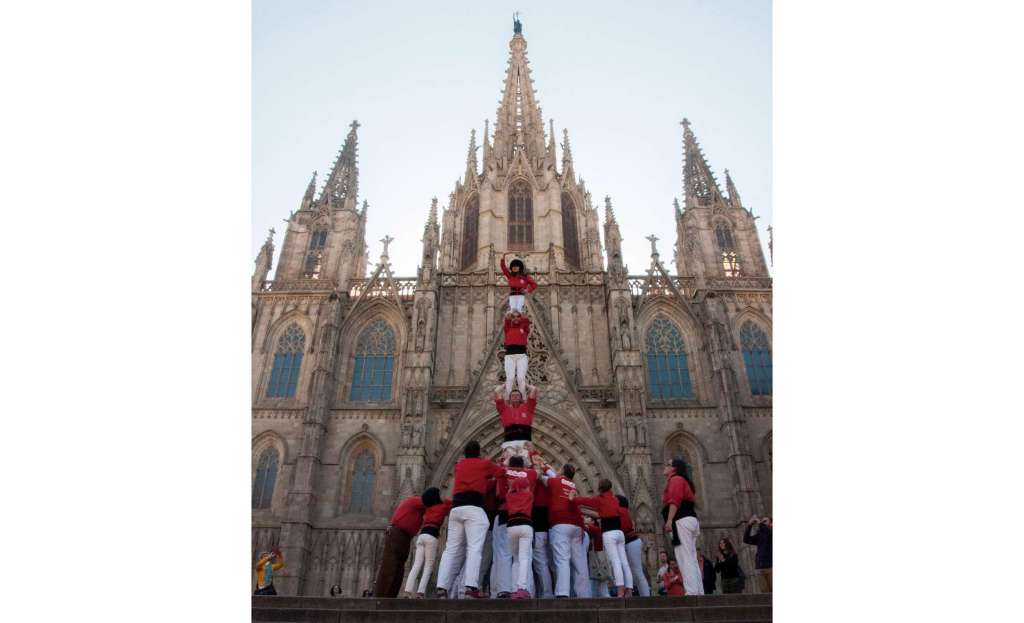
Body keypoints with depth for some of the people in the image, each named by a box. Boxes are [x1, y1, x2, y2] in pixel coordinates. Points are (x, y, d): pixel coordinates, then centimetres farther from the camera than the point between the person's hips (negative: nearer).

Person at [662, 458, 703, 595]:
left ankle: (692, 592, -19)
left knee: (685, 560, -14)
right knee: (691, 560, 7)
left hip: (681, 521, -10)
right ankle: (699, 592, 5)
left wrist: (669, 520, -24)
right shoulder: (682, 481, 27)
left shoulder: (675, 479, -2)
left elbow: (674, 500, -17)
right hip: (689, 520, 10)